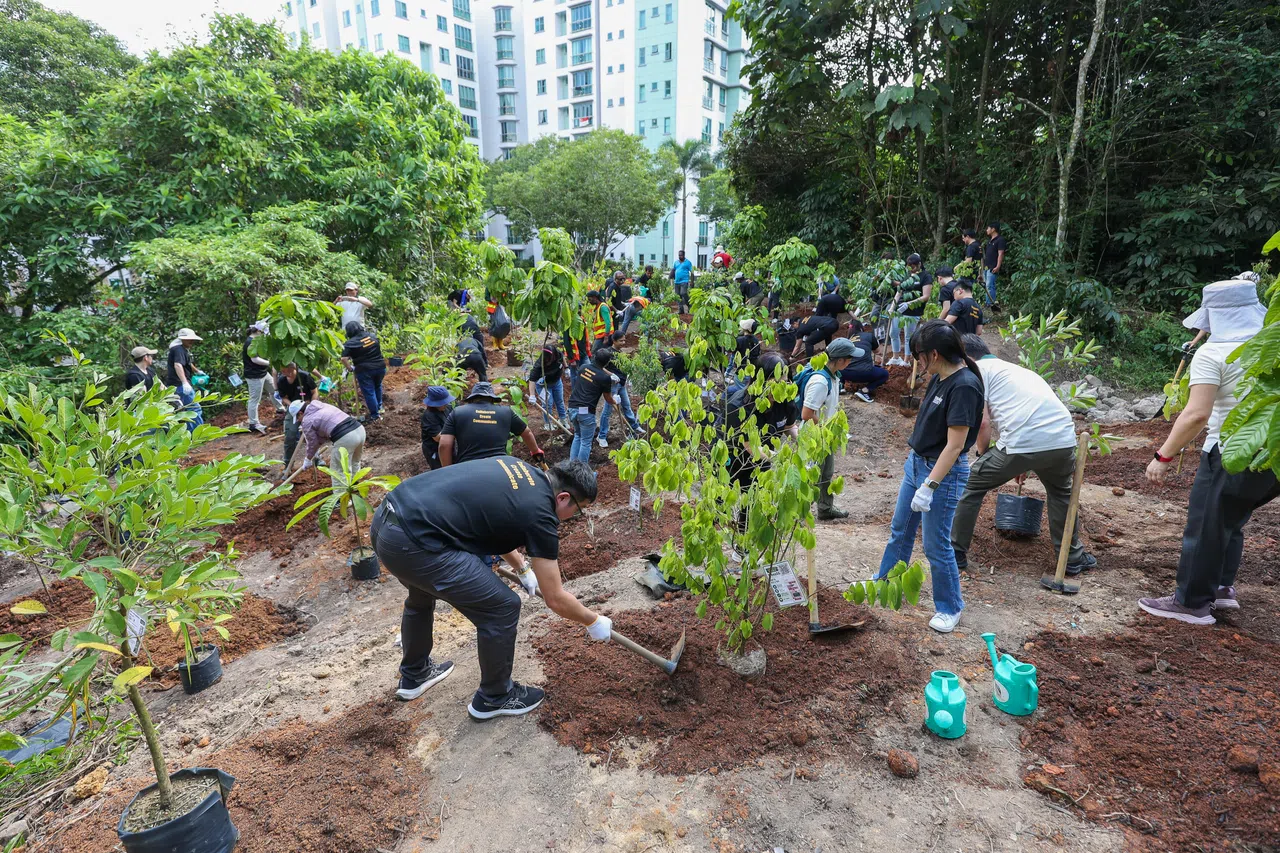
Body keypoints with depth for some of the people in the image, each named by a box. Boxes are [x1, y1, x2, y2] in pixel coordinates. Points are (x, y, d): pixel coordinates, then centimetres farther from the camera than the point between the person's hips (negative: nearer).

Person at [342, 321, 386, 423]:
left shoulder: (350, 343, -9)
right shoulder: (372, 335, 5)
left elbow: (344, 359, -16)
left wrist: (351, 368, -2)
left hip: (364, 370, -5)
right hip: (380, 367, 5)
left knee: (369, 392, 6)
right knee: (378, 387, 27)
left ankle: (375, 415, 12)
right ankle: (379, 407, 39)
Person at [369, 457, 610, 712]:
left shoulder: (516, 466, 16)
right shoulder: (539, 514, -6)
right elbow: (555, 599, 2)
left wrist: (523, 570, 41)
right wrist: (595, 622, 20)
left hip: (386, 519, 10)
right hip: (412, 541, -10)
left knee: (421, 597, 36)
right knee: (503, 608, 4)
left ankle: (413, 676, 56)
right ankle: (494, 697, 26)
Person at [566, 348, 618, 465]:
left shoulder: (584, 367, 6)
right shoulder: (605, 377, -11)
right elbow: (608, 398, 5)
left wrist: (611, 375, 34)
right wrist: (615, 401, 25)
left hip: (573, 407, 7)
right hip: (586, 411, -7)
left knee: (577, 436, 23)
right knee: (586, 442, 3)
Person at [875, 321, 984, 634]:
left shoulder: (964, 386, -25)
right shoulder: (940, 377, 1)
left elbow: (955, 445, -25)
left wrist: (929, 486, -25)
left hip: (943, 473, -9)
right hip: (916, 463, 9)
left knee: (936, 546, 4)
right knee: (900, 530, 22)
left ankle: (950, 607, 26)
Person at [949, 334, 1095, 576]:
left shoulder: (976, 369, 9)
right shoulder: (1016, 368, 32)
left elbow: (982, 422, -2)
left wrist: (983, 456, 17)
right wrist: (1024, 464, 53)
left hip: (1021, 443, -7)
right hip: (1064, 440, 7)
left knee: (971, 485, 15)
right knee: (1061, 492, 35)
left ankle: (956, 552, 22)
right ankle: (1072, 558, 42)